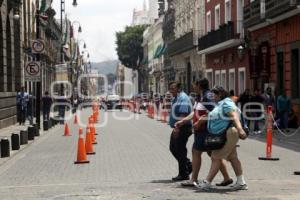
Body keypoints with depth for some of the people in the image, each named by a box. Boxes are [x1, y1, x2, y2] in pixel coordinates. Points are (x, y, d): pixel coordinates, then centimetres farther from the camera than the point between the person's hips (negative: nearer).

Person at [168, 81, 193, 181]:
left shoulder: (183, 98, -16)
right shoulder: (175, 98, 16)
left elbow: (183, 114, -26)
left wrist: (177, 128, -31)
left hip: (182, 128, -10)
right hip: (177, 129, 10)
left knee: (180, 150, -4)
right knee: (173, 148, 14)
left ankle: (183, 174, 4)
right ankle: (188, 165, 25)